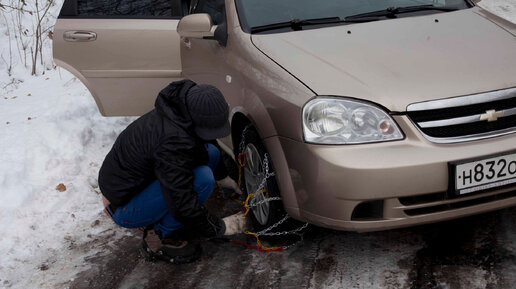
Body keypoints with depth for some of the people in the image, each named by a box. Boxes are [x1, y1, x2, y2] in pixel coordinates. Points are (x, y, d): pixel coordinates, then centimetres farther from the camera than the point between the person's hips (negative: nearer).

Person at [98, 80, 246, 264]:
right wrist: (220, 227, -18)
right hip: (124, 207, -9)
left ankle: (158, 219, 8)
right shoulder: (173, 141, -35)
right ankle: (159, 237, -9)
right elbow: (182, 205, -31)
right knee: (202, 178, -28)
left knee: (211, 152, 2)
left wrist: (223, 178, 25)